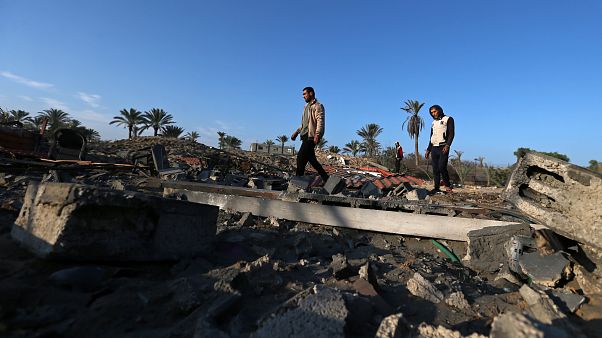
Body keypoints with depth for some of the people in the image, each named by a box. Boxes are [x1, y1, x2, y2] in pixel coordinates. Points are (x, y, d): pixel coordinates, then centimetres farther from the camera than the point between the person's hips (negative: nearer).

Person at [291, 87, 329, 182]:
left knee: (300, 156, -16)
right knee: (311, 159, 7)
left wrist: (317, 135, -28)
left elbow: (320, 121, -16)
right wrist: (296, 132, 21)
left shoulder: (318, 106, -3)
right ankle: (326, 179, 14)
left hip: (311, 136, -9)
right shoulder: (307, 107, 25)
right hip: (306, 136, 9)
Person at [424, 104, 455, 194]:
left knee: (442, 167, -17)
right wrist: (428, 150, 18)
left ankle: (448, 185, -2)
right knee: (435, 169, 2)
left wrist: (447, 145, -22)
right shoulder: (433, 123, 23)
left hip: (443, 148, -6)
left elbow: (451, 134, -7)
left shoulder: (448, 119, 4)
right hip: (434, 148, 6)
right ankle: (436, 188, 4)